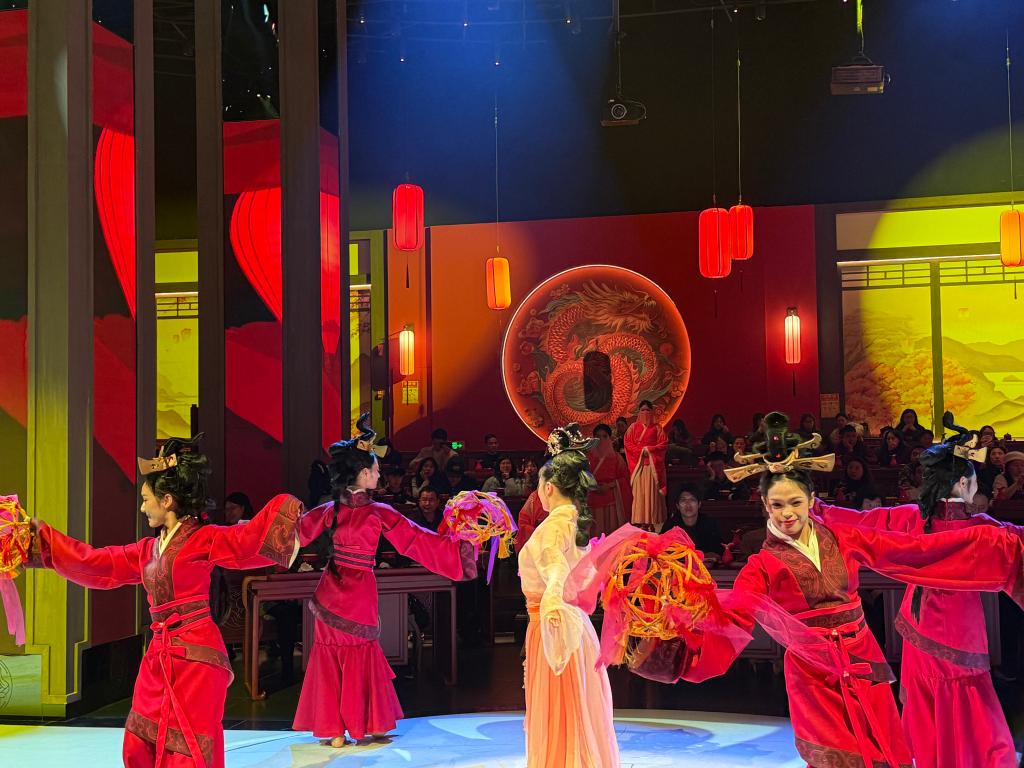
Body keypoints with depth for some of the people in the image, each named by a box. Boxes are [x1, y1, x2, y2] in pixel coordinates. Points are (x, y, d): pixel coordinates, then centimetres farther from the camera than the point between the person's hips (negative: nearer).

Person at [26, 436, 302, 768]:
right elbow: (95, 563, 21)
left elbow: (251, 537, -17)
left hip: (195, 657, -8)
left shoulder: (202, 539, -7)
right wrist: (43, 536, 24)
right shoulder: (147, 549, 15)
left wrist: (286, 515, -33)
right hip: (159, 656, 8)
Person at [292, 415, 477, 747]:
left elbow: (300, 530, 9)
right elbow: (417, 540, -10)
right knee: (360, 658, 10)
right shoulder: (380, 513, -13)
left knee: (331, 660, 10)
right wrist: (459, 546, -4)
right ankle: (363, 726, 16)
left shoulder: (332, 509, -2)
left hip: (331, 591, 4)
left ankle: (333, 729, 13)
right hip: (360, 595, -4)